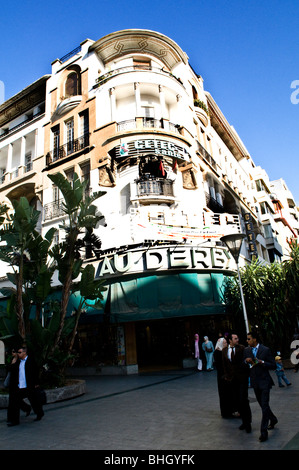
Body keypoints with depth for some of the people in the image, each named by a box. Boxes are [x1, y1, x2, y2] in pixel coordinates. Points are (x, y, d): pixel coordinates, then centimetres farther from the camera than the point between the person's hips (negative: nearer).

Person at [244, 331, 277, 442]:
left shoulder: (265, 350, -10)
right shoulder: (246, 350, 3)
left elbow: (273, 365, -7)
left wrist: (262, 362, -21)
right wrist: (246, 361, -12)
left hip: (264, 381, -5)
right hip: (255, 382, 5)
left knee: (264, 406, -5)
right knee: (262, 404, 18)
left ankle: (263, 431, 4)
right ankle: (273, 419, 43)